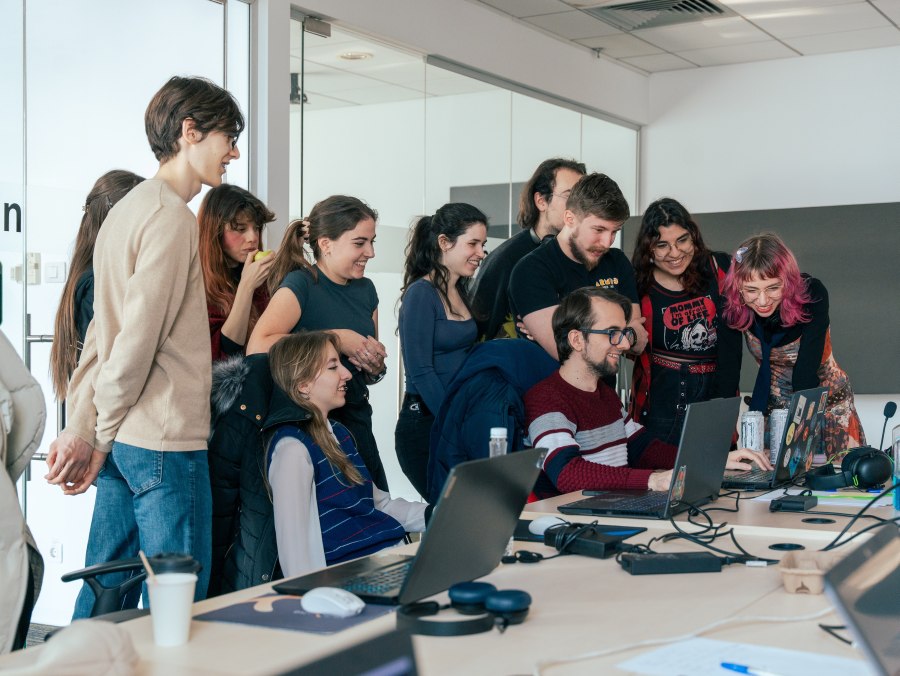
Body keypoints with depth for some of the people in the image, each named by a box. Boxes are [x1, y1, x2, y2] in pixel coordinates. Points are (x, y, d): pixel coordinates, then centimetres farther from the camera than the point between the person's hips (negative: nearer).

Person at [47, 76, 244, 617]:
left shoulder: (131, 207, 17)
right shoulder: (172, 216, -13)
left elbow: (102, 333, 14)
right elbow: (138, 341, -17)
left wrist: (82, 428, 13)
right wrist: (99, 439, -7)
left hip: (122, 440, 9)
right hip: (165, 440, -9)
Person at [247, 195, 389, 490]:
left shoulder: (365, 289, 10)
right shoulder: (300, 285, -10)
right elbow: (257, 348, -27)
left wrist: (375, 365, -4)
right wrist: (336, 338, -21)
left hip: (356, 420, 6)